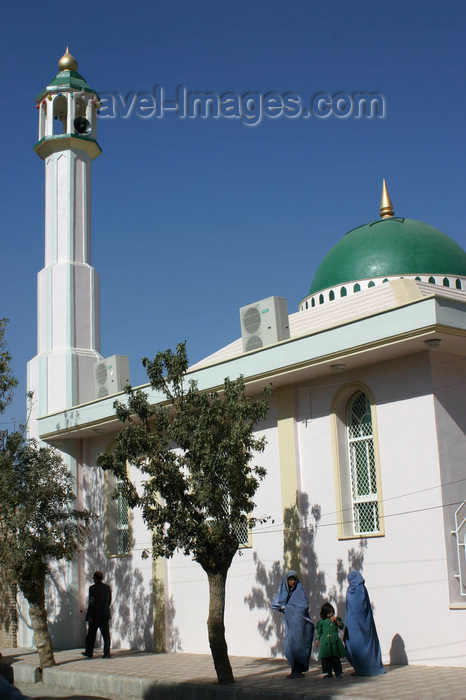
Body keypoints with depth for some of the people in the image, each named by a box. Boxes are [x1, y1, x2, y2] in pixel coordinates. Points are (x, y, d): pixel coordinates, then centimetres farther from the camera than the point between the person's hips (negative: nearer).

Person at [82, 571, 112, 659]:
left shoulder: (92, 588, -11)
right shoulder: (107, 587, 4)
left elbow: (91, 603, -13)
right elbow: (109, 601, 10)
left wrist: (89, 615, -10)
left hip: (95, 614, -4)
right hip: (105, 614, 4)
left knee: (91, 633, 10)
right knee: (106, 633, 4)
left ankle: (89, 652, 21)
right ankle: (107, 653, -1)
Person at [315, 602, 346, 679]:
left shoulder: (337, 618, 7)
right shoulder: (322, 621, 7)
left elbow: (341, 627, 0)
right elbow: (319, 631, 14)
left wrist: (336, 621, -13)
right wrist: (317, 640, 13)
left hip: (335, 640, -1)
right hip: (325, 641, 1)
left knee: (336, 657, -3)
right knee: (326, 658, 0)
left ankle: (337, 672, 7)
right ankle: (329, 673, 10)